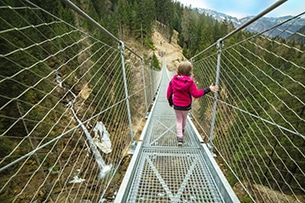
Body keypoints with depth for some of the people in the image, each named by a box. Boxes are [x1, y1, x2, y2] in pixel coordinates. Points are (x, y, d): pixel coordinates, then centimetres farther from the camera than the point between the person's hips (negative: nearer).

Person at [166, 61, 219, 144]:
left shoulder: (173, 80, -11)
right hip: (186, 105, -1)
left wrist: (170, 102, 11)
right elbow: (196, 94, -19)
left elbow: (169, 93, -4)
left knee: (179, 120, 17)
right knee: (184, 119, 26)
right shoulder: (190, 82, -20)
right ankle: (182, 130, 53)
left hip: (176, 105, 1)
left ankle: (179, 137, 15)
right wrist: (208, 89, -13)